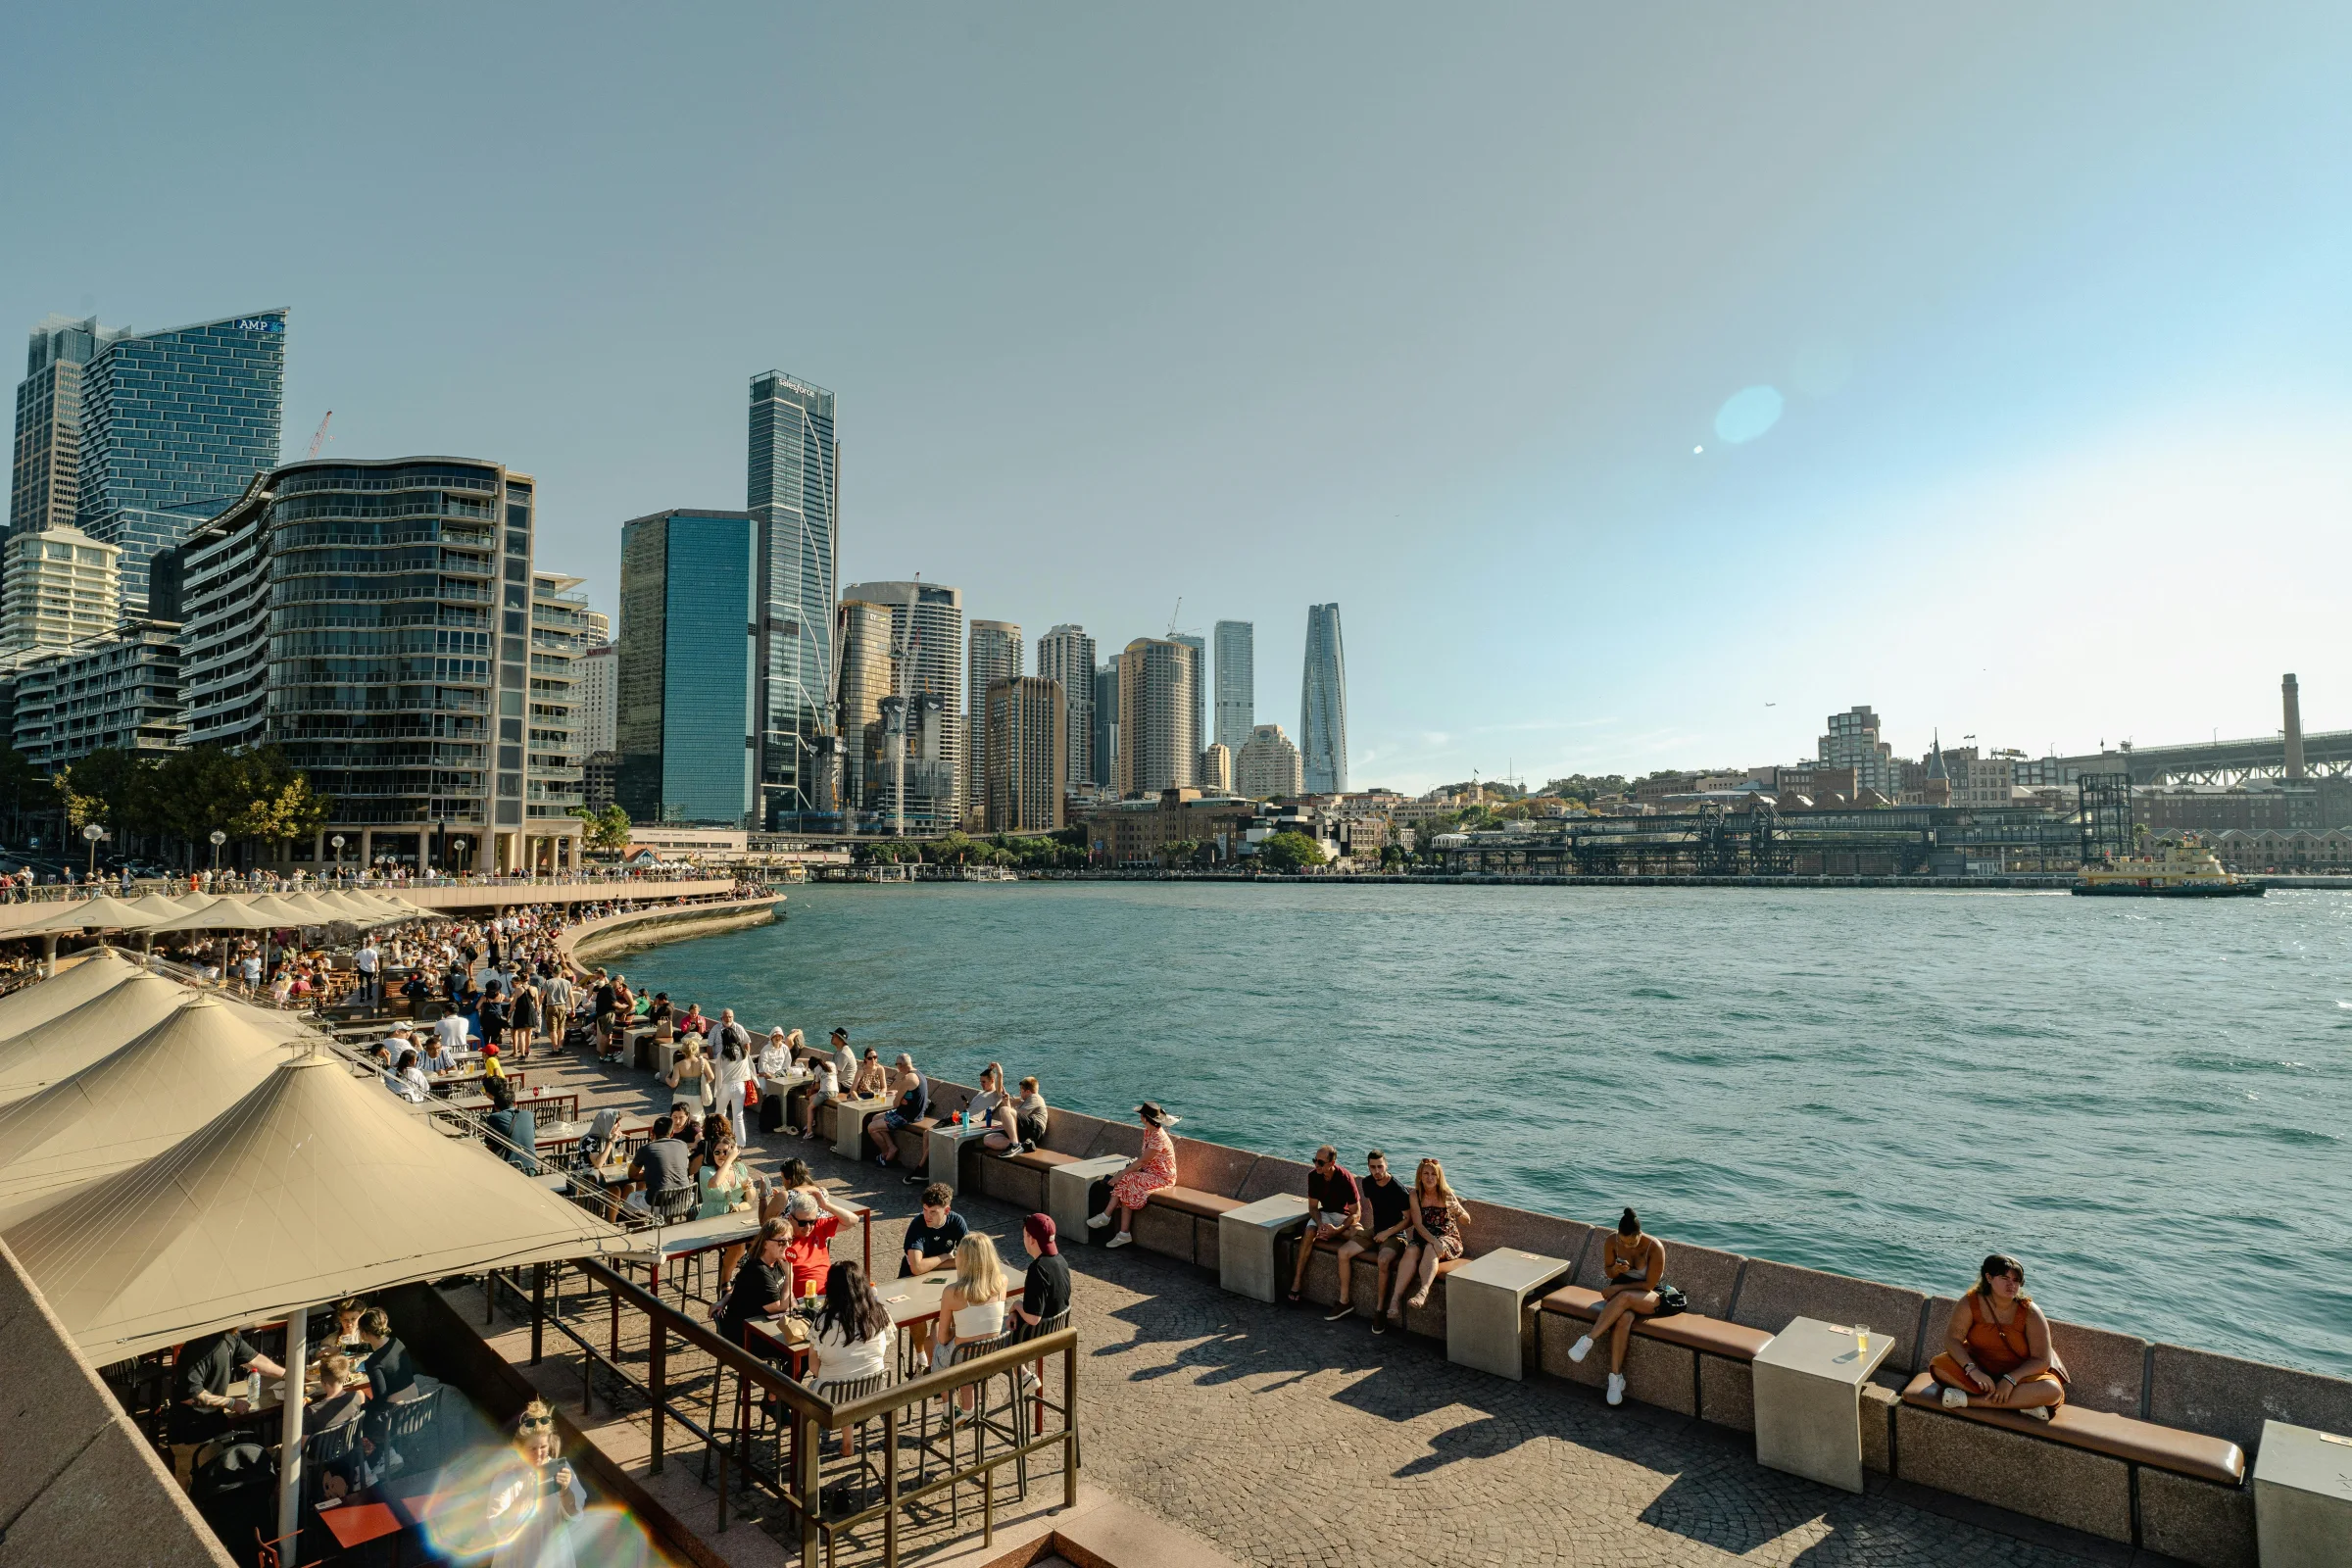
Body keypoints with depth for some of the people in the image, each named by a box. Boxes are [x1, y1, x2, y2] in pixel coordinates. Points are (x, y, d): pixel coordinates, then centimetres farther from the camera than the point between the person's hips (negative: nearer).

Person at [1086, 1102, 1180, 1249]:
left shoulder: (1159, 1139, -24)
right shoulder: (1148, 1132, 5)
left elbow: (1141, 1161, -23)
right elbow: (1143, 1157, 8)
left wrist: (1121, 1175, -20)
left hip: (1162, 1178, -8)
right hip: (1149, 1172, 8)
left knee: (1125, 1181, -22)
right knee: (1123, 1182, -14)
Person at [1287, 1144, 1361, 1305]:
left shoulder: (1345, 1178, -23)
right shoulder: (1313, 1176, -11)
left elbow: (1356, 1213, -21)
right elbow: (1313, 1207, -4)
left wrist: (1338, 1230, -33)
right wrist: (1320, 1224, -25)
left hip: (1345, 1215, -3)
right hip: (1325, 1213, 3)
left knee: (1355, 1233, -36)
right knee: (1309, 1232, -28)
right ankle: (1296, 1282, -24)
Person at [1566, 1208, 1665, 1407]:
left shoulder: (1655, 1248, -22)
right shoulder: (1611, 1241, -11)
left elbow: (1649, 1285, -17)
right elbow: (1608, 1272, 2)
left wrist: (1617, 1288, -19)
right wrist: (1615, 1269, -22)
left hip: (1648, 1297, -2)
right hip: (1620, 1291, 2)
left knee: (1624, 1298, -38)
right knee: (1623, 1318, -33)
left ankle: (1588, 1340, -32)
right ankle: (1616, 1376, -29)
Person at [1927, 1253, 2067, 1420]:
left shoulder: (2030, 1313, -15)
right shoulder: (1970, 1303, -13)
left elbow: (2042, 1360, -16)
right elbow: (1952, 1338, -17)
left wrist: (2010, 1379, -29)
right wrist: (1972, 1369, -34)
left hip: (2020, 1374, -1)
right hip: (1980, 1368, 1)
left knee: (2052, 1391, -32)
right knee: (1938, 1365, -25)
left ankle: (1967, 1400, -32)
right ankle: (2021, 1403, -26)